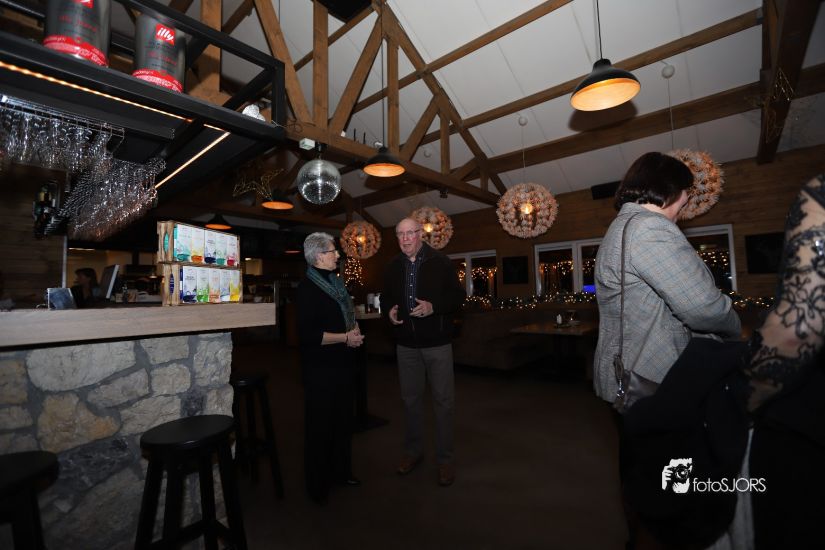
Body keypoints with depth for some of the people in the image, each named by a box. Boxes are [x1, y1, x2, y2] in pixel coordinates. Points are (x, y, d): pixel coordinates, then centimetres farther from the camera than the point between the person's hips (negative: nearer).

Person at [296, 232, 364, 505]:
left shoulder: (335, 282, 11)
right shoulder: (308, 288, -16)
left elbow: (349, 314, 22)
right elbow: (308, 334, -23)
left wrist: (355, 330, 2)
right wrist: (345, 337, -18)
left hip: (342, 363, 8)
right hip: (320, 367, -8)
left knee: (343, 418, 18)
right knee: (321, 423, 6)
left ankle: (341, 471, 36)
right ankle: (318, 483, 25)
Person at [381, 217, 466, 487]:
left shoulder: (440, 262, -7)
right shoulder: (393, 267, 6)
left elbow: (458, 296, -7)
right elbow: (386, 297, 16)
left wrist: (433, 307, -23)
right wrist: (388, 310, -6)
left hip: (437, 343, -4)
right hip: (406, 345, 4)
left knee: (444, 401, 5)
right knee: (410, 398, 16)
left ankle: (445, 458, 23)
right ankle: (413, 449, 35)